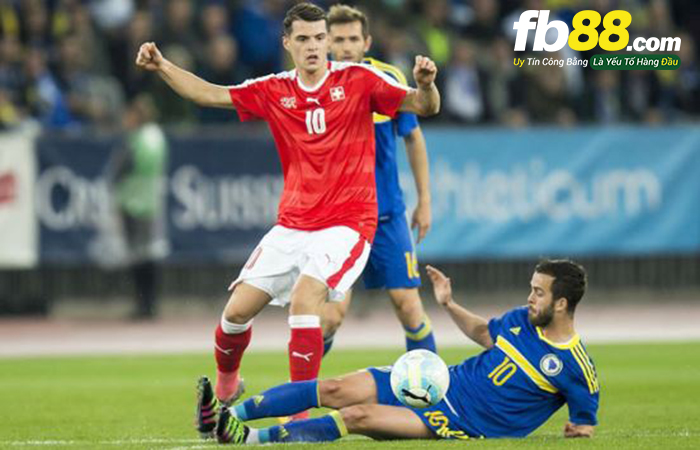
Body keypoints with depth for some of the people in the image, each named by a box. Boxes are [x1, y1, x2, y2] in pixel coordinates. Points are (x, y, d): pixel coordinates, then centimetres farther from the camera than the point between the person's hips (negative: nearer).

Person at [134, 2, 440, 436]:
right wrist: (161, 66, 0)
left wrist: (426, 85, -30)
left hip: (346, 224, -4)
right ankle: (225, 385, 31)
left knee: (304, 298, -27)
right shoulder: (274, 91, 5)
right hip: (292, 225, 4)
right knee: (238, 309, 1)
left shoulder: (358, 80, -4)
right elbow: (209, 94, 11)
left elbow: (424, 107, -8)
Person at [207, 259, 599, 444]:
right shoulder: (522, 320, 8)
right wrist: (449, 305, 16)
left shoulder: (576, 366, -12)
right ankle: (229, 415, -10)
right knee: (331, 390, -9)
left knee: (357, 417, -25)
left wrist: (577, 430, -22)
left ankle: (253, 438, -25)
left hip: (464, 423, -7)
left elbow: (586, 425, -2)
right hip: (442, 382, 7)